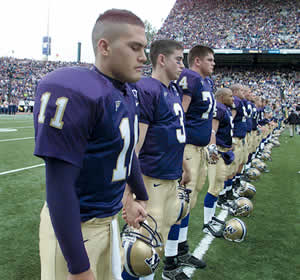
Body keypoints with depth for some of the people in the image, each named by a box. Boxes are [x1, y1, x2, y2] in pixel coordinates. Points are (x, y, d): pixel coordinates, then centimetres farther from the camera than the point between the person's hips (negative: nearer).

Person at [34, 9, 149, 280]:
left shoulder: (128, 94, 2)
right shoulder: (76, 93, -25)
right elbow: (60, 185, -25)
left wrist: (140, 197, 28)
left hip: (110, 220, 8)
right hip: (73, 227, -8)